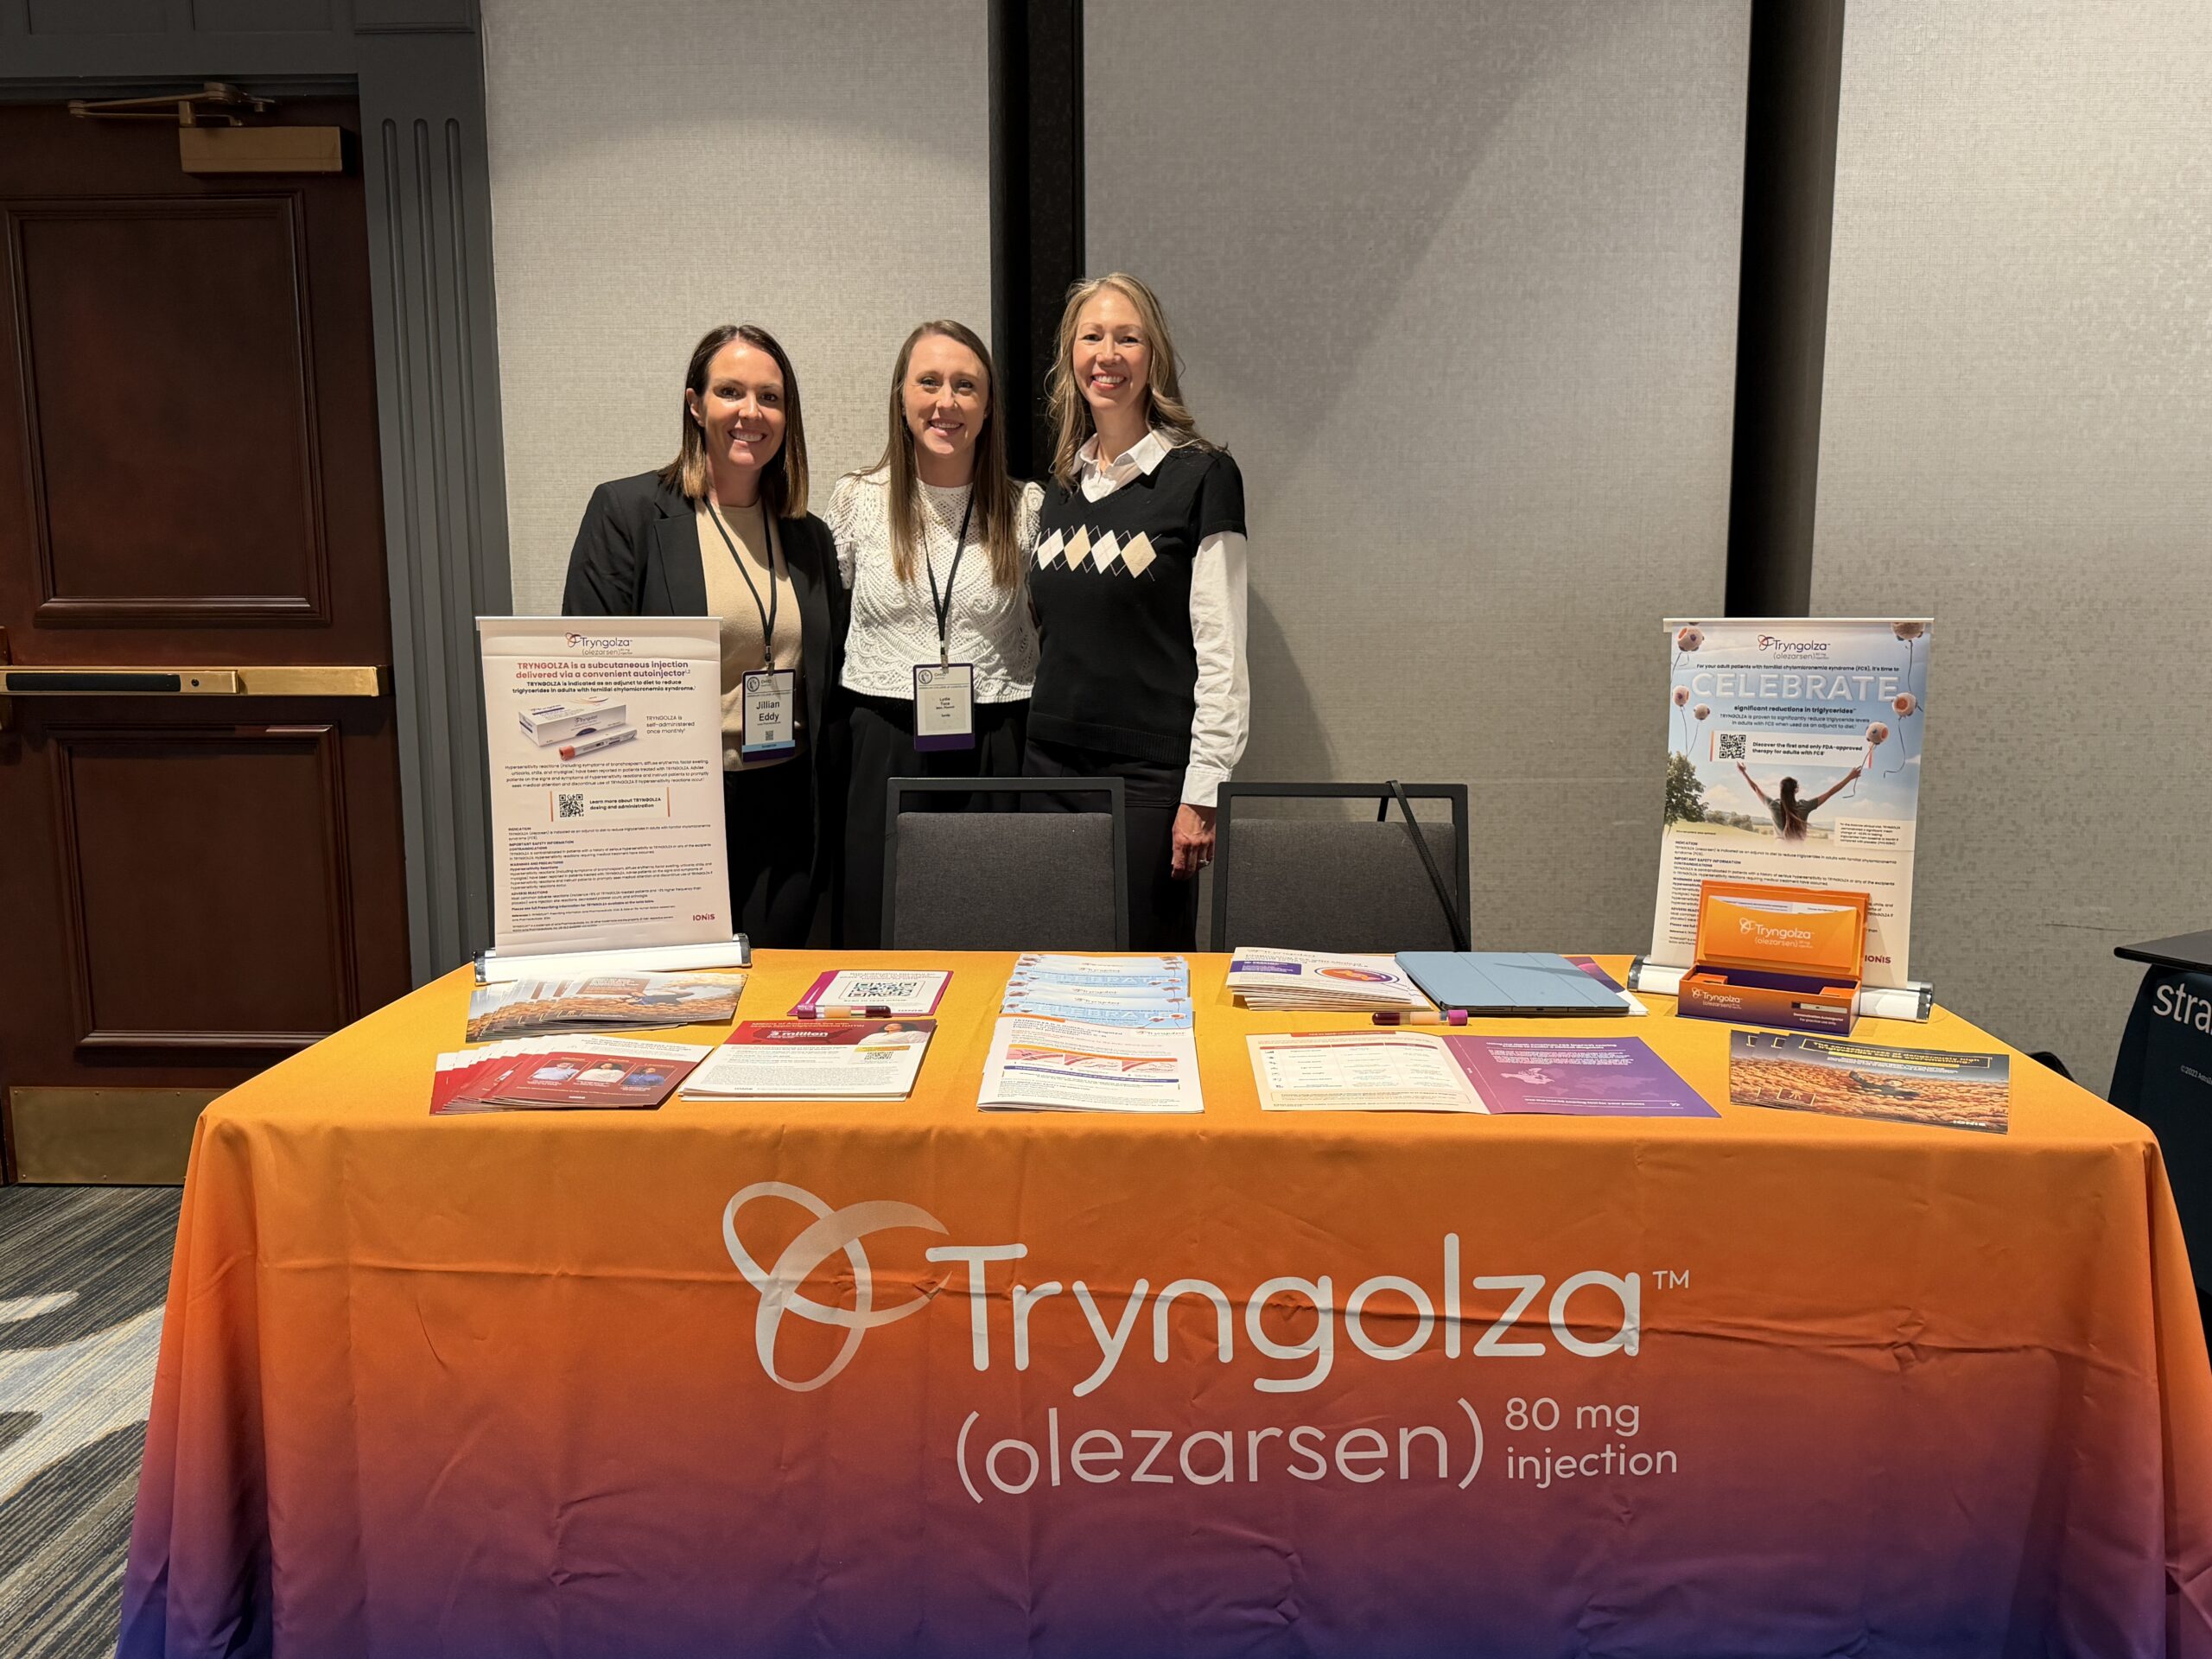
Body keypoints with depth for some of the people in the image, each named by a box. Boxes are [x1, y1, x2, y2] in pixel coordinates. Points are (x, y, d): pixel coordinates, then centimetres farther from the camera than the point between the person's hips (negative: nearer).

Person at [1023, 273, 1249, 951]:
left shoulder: (1201, 476, -5)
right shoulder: (1061, 485, 12)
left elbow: (1222, 652, -9)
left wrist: (1203, 792, -13)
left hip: (1151, 773, -5)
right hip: (1050, 766, 6)